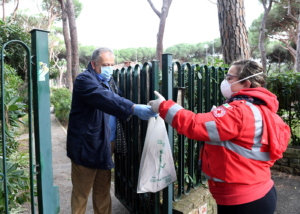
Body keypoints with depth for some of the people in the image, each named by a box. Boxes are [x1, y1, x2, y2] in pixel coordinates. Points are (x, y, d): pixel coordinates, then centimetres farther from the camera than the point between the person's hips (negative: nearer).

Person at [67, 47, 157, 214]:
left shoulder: (109, 81, 14)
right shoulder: (84, 80, -15)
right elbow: (106, 99, -31)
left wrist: (141, 110, -4)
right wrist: (134, 108, -41)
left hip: (107, 145, 8)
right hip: (87, 147, -7)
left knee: (103, 190, 19)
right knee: (81, 192, 8)